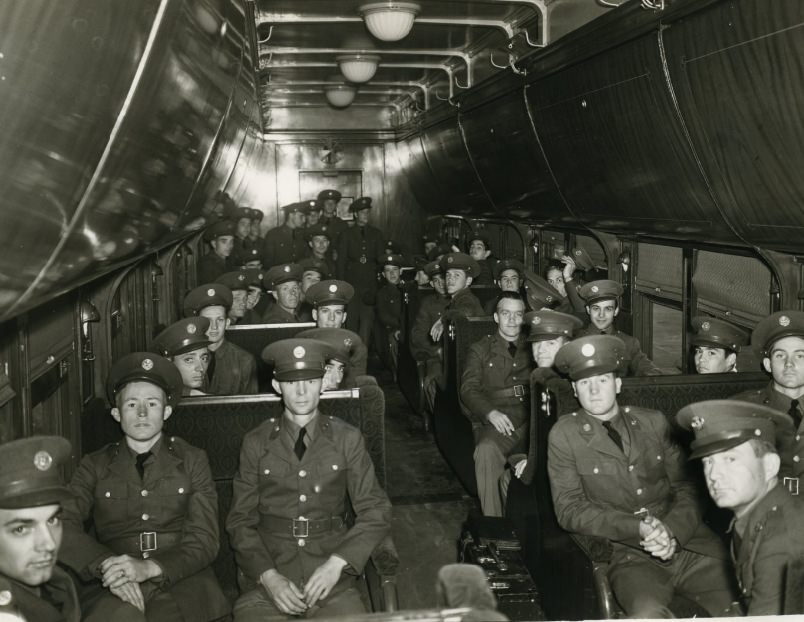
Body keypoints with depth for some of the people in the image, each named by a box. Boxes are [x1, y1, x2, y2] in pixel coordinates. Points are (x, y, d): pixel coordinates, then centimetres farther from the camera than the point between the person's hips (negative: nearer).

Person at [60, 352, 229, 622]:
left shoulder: (192, 461, 13)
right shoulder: (95, 466, 15)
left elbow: (204, 540, 4)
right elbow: (62, 525, -1)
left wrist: (150, 567, -14)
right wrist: (106, 567, -19)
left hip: (181, 581, 0)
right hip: (113, 589, 0)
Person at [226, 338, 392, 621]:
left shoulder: (347, 439, 6)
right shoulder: (256, 443, 6)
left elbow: (376, 511, 3)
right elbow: (240, 520, 5)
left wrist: (336, 563, -11)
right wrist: (269, 576, -11)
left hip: (332, 579, 0)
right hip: (267, 579, 0)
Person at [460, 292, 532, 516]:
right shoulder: (480, 349, 19)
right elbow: (469, 389, 5)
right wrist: (491, 412, -13)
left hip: (533, 419, 2)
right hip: (496, 421, -1)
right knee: (486, 450, -35)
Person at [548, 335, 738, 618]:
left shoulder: (654, 422, 11)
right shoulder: (564, 434, 2)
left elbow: (685, 489, 9)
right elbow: (569, 509, -3)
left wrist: (673, 532, -11)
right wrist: (638, 528, -14)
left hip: (687, 540, 3)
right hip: (628, 554, -3)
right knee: (648, 613, -31)